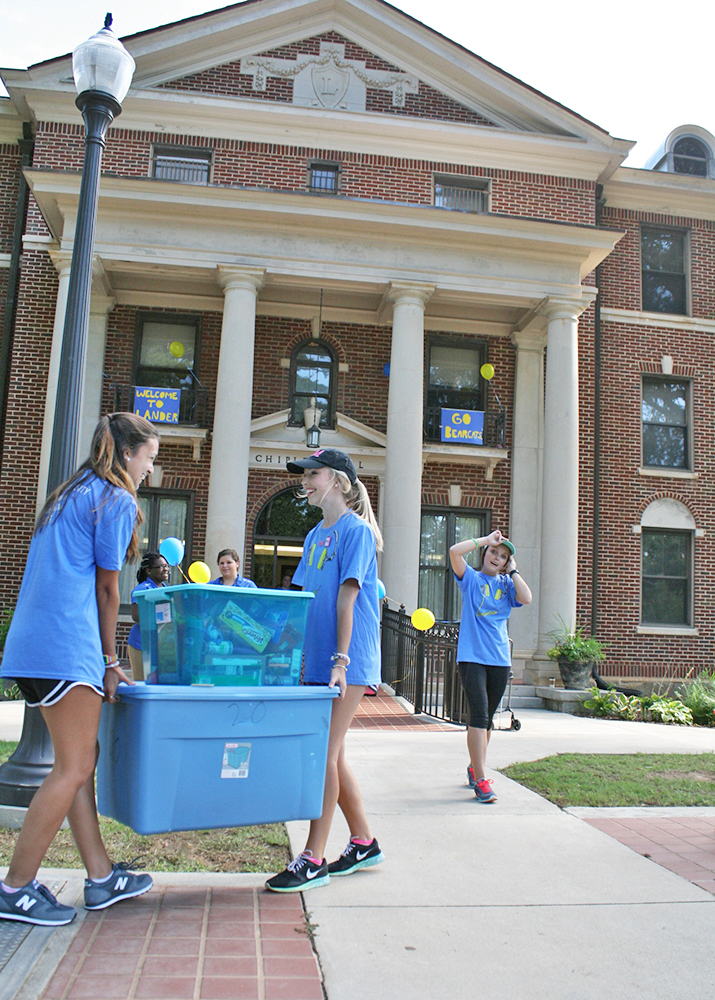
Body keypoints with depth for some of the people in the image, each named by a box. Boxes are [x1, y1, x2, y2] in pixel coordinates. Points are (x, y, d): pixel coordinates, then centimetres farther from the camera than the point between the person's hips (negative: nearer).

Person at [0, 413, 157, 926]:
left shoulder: (71, 494, 22)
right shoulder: (116, 501, -5)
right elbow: (106, 590, -4)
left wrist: (102, 661, 22)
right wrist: (111, 662, 4)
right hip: (67, 648, -10)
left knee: (81, 760, 13)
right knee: (73, 769, -2)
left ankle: (101, 877, 20)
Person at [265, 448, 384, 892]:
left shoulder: (355, 530, -8)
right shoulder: (315, 535, 16)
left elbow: (346, 599, -15)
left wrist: (341, 659, -19)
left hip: (348, 662, -8)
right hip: (316, 661, 8)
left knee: (324, 754, -6)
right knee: (332, 755, 13)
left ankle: (313, 859, 3)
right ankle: (364, 843, 26)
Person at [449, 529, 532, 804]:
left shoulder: (507, 584, 13)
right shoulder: (471, 578, 5)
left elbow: (526, 598, -6)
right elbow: (455, 551, -11)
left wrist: (512, 570, 2)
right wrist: (486, 539, -3)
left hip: (499, 658, 4)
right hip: (472, 656, -4)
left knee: (486, 718, 13)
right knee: (479, 714, -14)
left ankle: (474, 768, 31)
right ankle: (481, 780, -13)